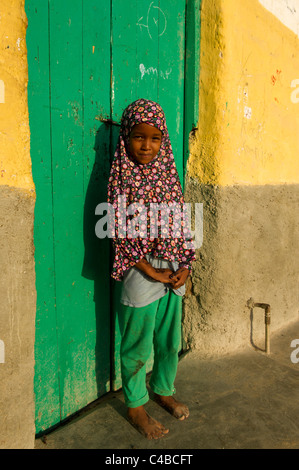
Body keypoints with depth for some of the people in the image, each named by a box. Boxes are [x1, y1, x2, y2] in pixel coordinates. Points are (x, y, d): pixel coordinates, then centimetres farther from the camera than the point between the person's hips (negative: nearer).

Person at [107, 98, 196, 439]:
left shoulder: (168, 175, 7)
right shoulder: (122, 179, -8)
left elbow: (179, 225, 8)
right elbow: (122, 234, -12)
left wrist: (185, 265, -2)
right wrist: (152, 271, -14)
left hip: (174, 273, 5)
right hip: (140, 274, -5)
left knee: (170, 341, 19)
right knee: (137, 347, 10)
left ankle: (163, 390, 44)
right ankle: (135, 407, 32)